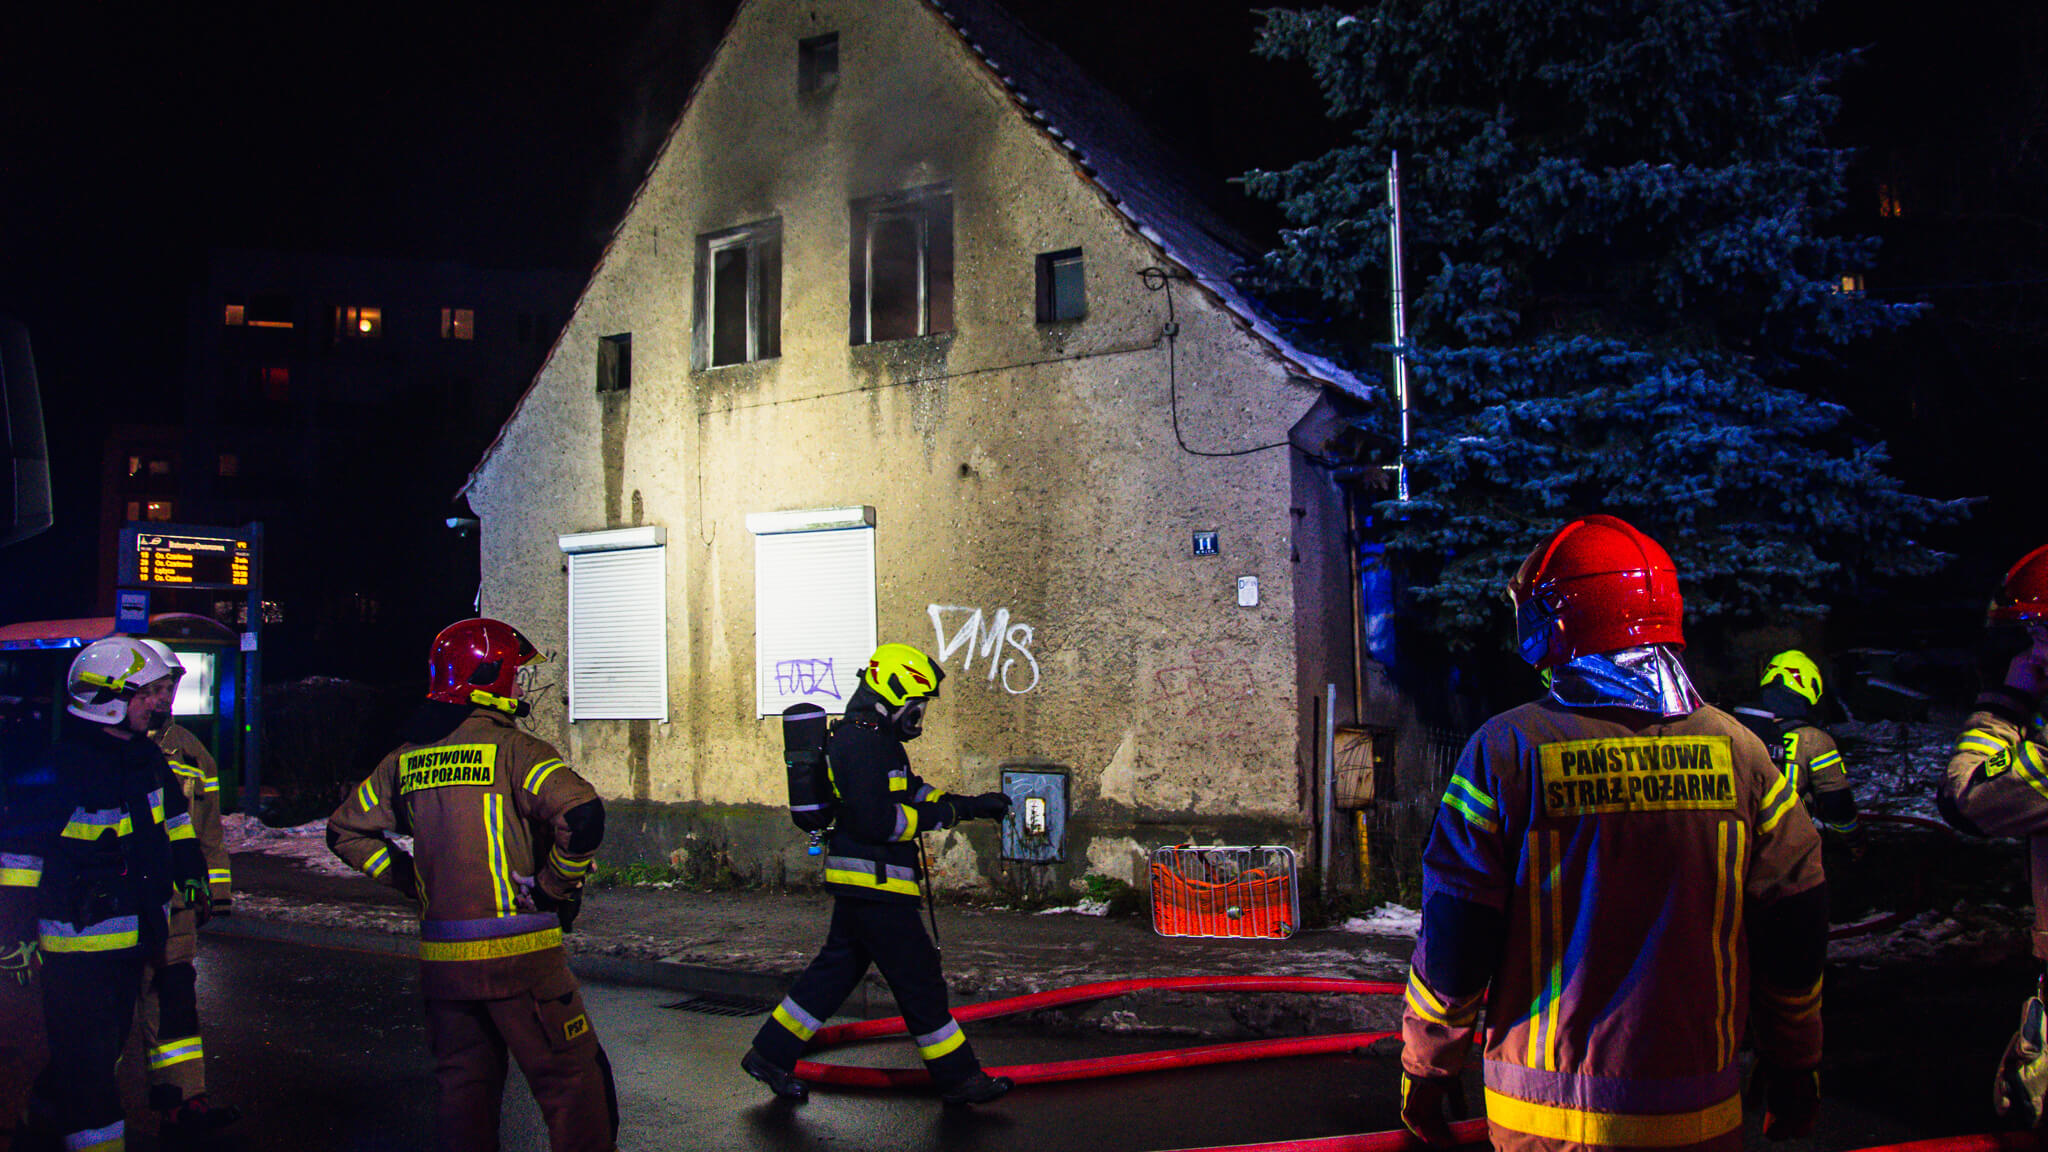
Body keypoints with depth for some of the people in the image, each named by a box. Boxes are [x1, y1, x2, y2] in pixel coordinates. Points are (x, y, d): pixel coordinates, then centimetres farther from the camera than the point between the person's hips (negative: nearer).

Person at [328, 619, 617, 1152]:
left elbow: (346, 831, 19)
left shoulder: (405, 759, 8)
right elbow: (581, 816, -26)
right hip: (520, 952, -6)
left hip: (442, 960, 6)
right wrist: (555, 887, -12)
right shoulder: (514, 749, -11)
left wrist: (412, 881, 17)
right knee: (573, 1086, 3)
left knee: (464, 1085, 17)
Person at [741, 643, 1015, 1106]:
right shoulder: (865, 741, -20)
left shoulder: (867, 735, 15)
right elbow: (876, 819, -26)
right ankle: (958, 1078, 7)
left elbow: (909, 792, 22)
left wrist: (970, 804, 15)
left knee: (838, 968, 17)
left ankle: (771, 1053, 23)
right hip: (874, 883, -11)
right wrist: (940, 815, -17)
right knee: (919, 980, -2)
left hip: (862, 884, 11)